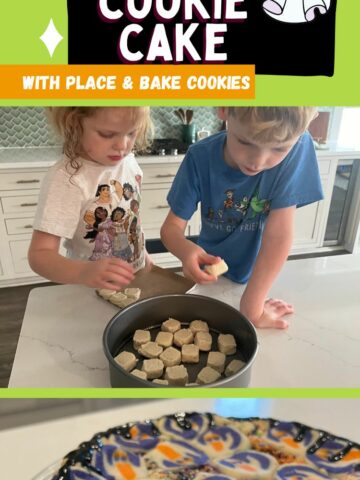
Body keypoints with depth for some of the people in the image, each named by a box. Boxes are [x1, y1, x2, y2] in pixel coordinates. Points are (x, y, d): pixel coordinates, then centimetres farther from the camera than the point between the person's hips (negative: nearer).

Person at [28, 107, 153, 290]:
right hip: (93, 294, -6)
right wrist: (84, 272, -46)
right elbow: (39, 254, -29)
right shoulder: (66, 179, -27)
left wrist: (143, 255, 14)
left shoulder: (128, 161, -8)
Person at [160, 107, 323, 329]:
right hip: (209, 273, 2)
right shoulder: (201, 157, -24)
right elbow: (172, 226, -21)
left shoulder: (298, 148, -27)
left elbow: (279, 234, -28)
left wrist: (253, 307, -28)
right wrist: (185, 250, -44)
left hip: (259, 275, -1)